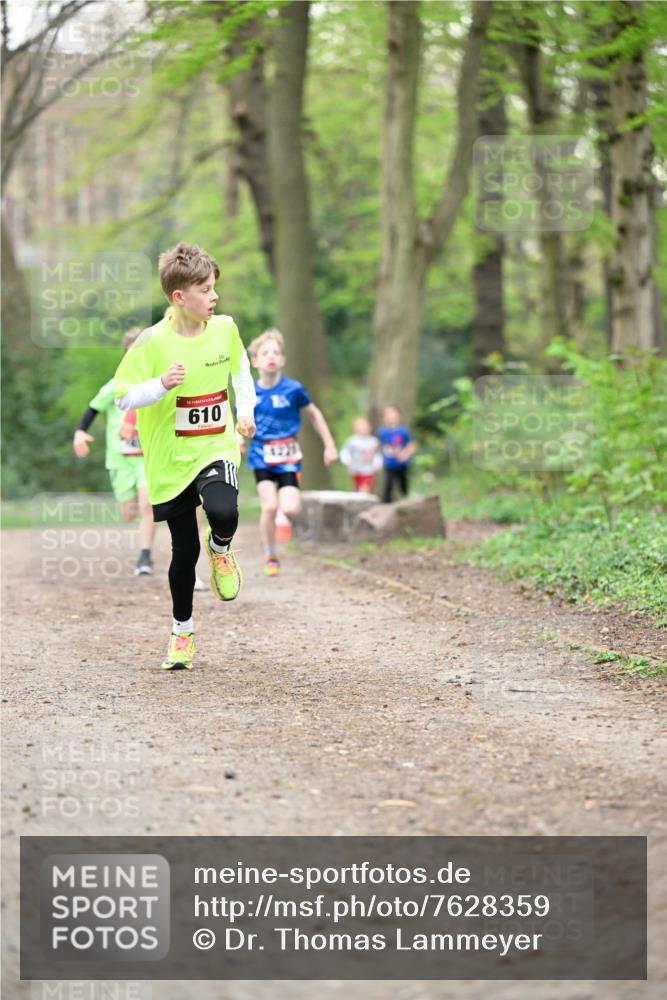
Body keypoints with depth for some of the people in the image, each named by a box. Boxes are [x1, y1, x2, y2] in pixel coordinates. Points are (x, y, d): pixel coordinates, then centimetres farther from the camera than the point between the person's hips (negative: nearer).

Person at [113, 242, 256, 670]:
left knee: (224, 513, -29)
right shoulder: (154, 342, -14)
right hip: (171, 460, -1)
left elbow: (240, 364, 20)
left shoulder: (224, 328, -2)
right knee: (184, 550, 4)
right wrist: (162, 384, -27)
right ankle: (182, 632, 25)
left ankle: (221, 549, 9)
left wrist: (246, 409, 10)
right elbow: (124, 397, -11)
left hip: (217, 449, 1)